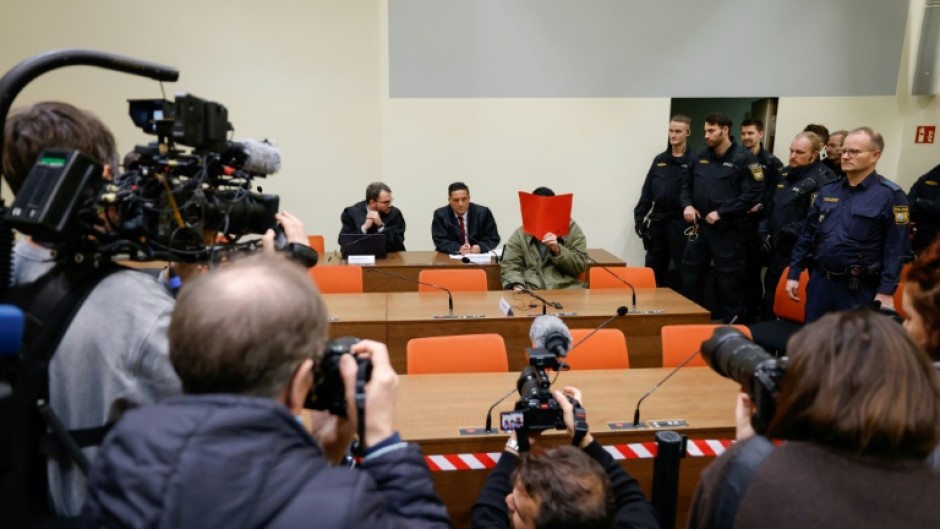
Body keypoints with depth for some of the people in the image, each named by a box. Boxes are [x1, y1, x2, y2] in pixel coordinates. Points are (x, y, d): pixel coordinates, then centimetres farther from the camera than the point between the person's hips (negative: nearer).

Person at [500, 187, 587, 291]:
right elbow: (510, 266, 5)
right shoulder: (520, 234, 11)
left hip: (566, 289, 0)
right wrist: (517, 286, -14)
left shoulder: (572, 229, 10)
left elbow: (580, 265, 4)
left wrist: (558, 250, -11)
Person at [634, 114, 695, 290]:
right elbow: (647, 191, 11)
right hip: (657, 221, 5)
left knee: (679, 269, 3)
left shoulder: (693, 161, -3)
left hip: (680, 222, -5)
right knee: (653, 267, 10)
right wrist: (639, 217, 5)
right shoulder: (659, 160, 11)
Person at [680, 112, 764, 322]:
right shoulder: (701, 157, 11)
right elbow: (688, 186, 20)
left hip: (728, 230, -6)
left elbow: (753, 193, -15)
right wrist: (687, 204, -2)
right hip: (699, 227, 6)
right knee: (690, 276, 11)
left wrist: (721, 213, -18)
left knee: (728, 280, 3)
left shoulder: (744, 158, -8)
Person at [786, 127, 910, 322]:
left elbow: (896, 250, -11)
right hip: (819, 282, 5)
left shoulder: (890, 195, -7)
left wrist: (886, 292, -16)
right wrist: (794, 274, 7)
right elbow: (807, 235, 11)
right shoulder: (827, 190, 9)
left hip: (858, 289, -5)